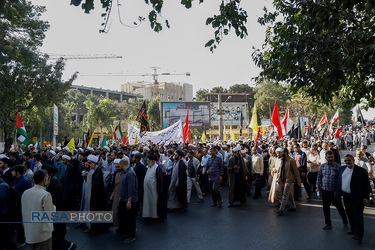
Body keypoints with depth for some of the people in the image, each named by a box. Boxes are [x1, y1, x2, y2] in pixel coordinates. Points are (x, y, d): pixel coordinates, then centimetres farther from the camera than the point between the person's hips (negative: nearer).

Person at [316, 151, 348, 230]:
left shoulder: (338, 166, -8)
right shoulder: (322, 166, 2)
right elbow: (319, 177, 9)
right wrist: (318, 186, 6)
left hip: (335, 191, -3)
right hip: (325, 190, 3)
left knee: (338, 206, 12)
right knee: (325, 207, 9)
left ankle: (345, 220, 37)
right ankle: (328, 223, 22)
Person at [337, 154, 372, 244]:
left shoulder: (361, 171, -9)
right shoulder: (342, 169, 8)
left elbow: (366, 185, -9)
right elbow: (339, 181, 13)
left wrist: (366, 197, -12)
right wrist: (338, 193, 10)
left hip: (357, 197, -6)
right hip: (346, 196, 6)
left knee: (358, 216, -3)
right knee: (350, 214, 17)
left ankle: (359, 235, -2)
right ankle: (353, 230, 32)